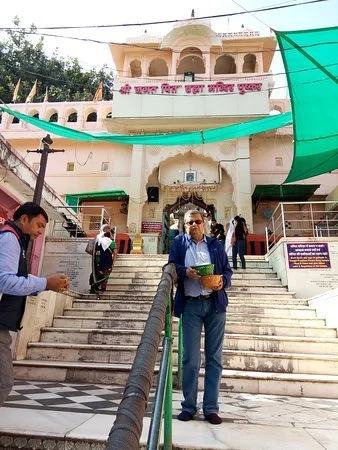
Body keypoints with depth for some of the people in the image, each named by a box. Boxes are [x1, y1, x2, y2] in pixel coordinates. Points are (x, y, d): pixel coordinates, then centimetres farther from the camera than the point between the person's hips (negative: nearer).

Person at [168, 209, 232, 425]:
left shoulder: (216, 245, 13)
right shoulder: (179, 243, 10)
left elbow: (228, 270, 12)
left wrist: (223, 282, -9)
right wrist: (185, 271, -15)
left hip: (215, 303, 2)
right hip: (191, 305, -1)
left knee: (214, 357, 7)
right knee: (191, 358, 2)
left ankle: (211, 408, 18)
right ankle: (189, 406, 17)